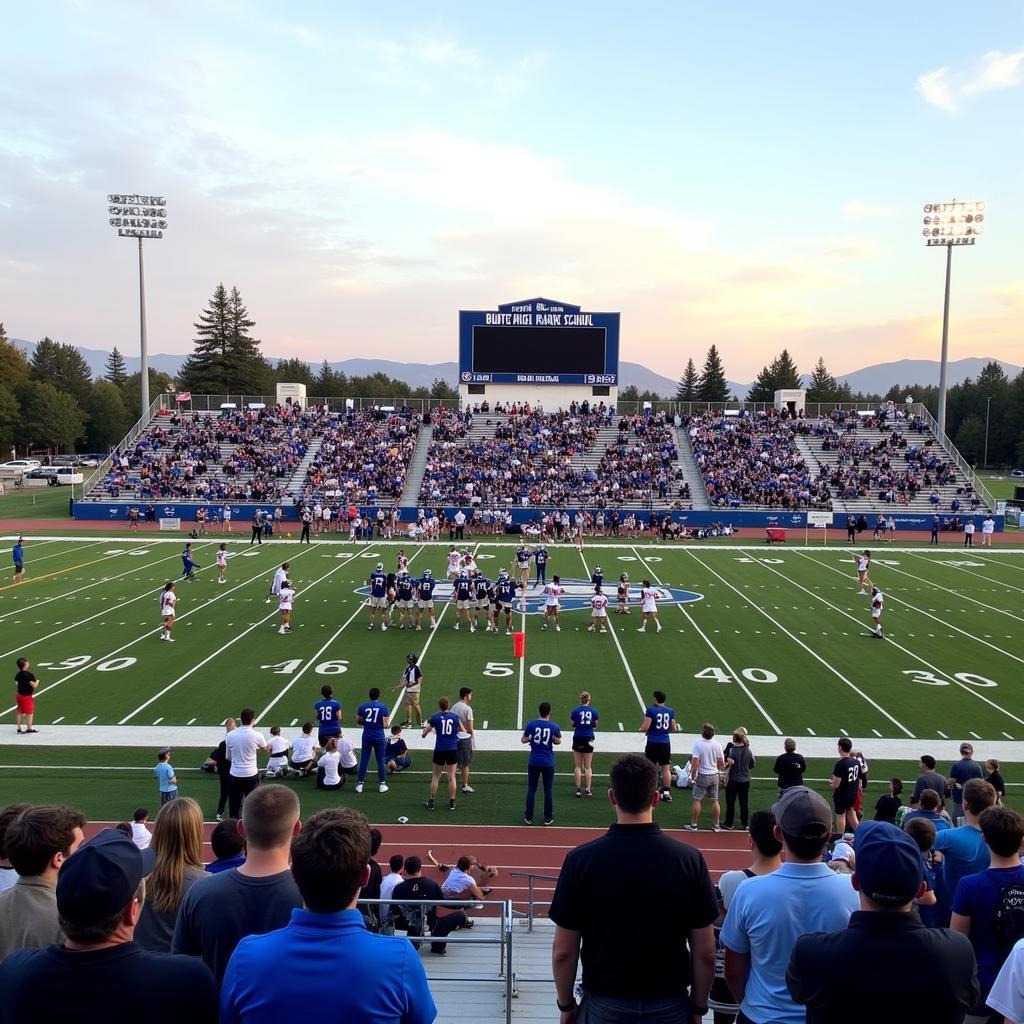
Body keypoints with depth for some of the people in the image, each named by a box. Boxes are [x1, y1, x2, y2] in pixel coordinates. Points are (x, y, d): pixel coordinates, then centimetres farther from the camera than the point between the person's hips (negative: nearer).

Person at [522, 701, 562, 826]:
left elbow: (522, 740, 6)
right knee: (548, 790, 10)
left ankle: (529, 817, 15)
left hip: (534, 762, 0)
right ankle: (548, 818, 15)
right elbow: (558, 741, 9)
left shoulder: (531, 725, -8)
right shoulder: (554, 726, -7)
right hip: (548, 763, 0)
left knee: (531, 789, 9)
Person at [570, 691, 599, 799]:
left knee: (578, 766, 9)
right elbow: (595, 725, 3)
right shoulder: (594, 711, -3)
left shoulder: (575, 710, -8)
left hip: (578, 739, -1)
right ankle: (588, 790, 11)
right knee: (588, 767, 11)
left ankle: (578, 790, 8)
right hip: (589, 739, 1)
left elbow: (572, 724, -7)